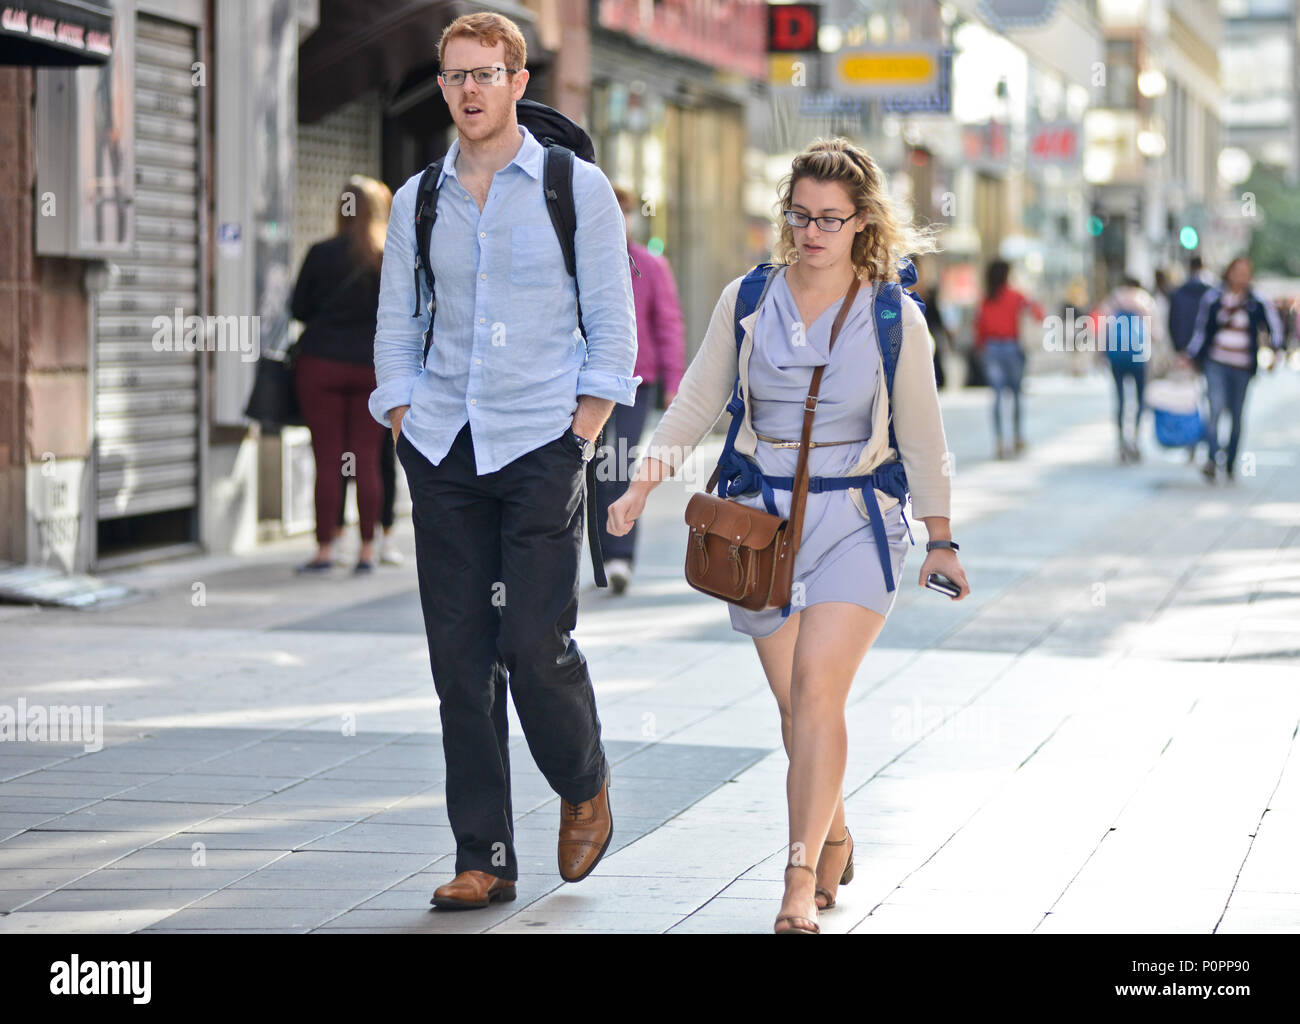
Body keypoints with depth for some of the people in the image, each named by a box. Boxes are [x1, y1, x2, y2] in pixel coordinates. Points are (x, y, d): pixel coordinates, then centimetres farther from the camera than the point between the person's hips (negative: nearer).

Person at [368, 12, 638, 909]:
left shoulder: (576, 189, 1)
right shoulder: (417, 202, 11)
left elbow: (614, 328, 0)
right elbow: (396, 331, 14)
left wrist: (581, 439, -7)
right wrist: (407, 434, 3)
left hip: (541, 442, -3)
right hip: (442, 448, 3)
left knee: (534, 642, -10)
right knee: (460, 658, 1)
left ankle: (585, 788, 20)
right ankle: (484, 860, 7)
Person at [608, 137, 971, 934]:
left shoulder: (895, 317, -3)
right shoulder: (747, 301, 2)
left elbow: (921, 436, 5)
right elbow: (697, 403, 6)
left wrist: (941, 540, 10)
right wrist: (647, 481, -7)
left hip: (855, 519, -3)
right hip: (761, 518, 3)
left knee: (817, 685, -18)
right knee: (798, 703, 9)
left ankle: (802, 880, -16)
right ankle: (834, 840, 35)